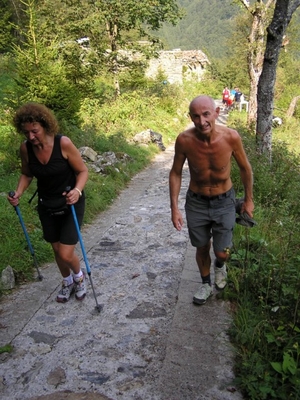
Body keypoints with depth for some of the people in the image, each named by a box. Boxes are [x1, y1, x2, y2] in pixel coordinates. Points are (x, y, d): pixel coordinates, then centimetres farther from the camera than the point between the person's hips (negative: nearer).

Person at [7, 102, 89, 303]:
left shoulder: (63, 143, -23)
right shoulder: (25, 148, -10)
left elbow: (83, 171, -14)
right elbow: (27, 174, 7)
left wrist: (77, 190, -32)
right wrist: (19, 192, -11)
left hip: (71, 204, -4)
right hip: (46, 205, 4)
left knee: (66, 254, -8)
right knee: (57, 250, 16)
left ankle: (79, 276, 28)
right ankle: (68, 282, 45)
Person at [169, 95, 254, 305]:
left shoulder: (231, 136, -23)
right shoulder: (184, 140, -22)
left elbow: (245, 168, -4)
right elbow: (176, 173, -6)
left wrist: (249, 199, 4)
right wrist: (174, 207, -8)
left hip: (224, 202, 0)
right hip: (196, 203, 1)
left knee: (222, 253, 4)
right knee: (202, 248, 16)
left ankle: (220, 265, 43)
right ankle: (206, 284, 44)